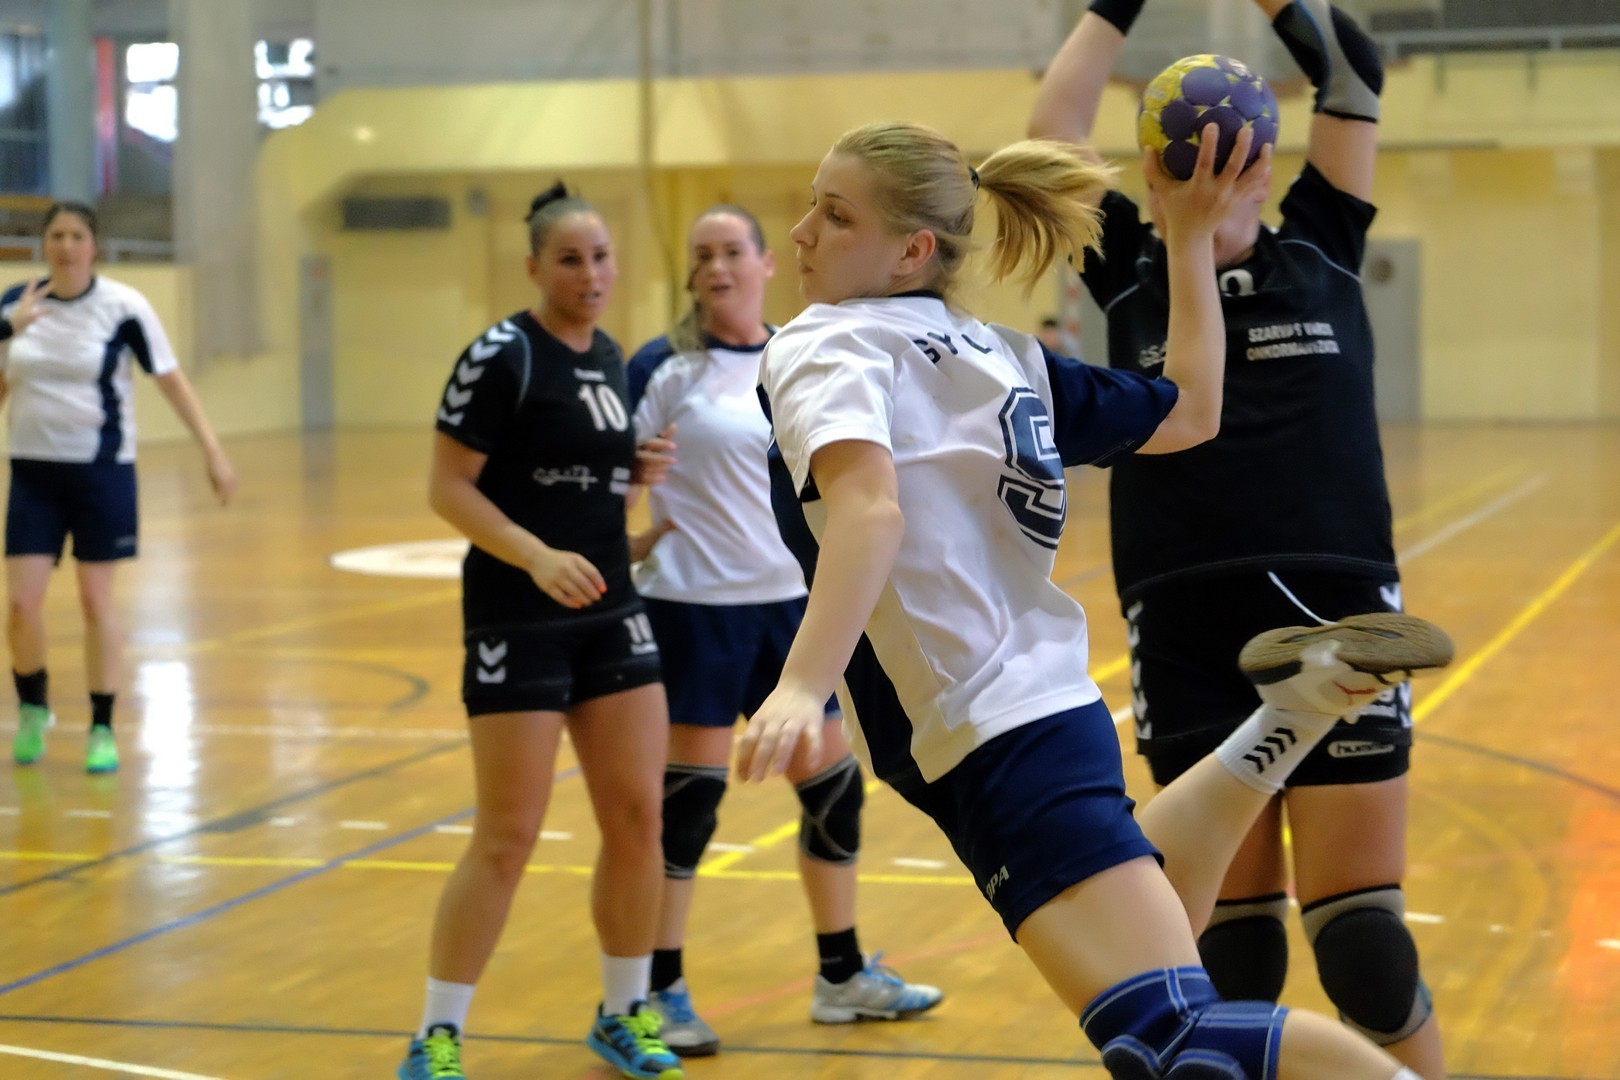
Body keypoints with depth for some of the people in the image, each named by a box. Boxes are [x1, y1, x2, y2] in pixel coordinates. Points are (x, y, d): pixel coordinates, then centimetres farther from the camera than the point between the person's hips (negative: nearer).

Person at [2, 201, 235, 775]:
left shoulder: (123, 307, -9)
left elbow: (171, 379, -7)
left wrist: (212, 449, -13)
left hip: (102, 470, -2)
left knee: (96, 599, 2)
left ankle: (103, 730, 14)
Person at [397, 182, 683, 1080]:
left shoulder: (610, 358, 10)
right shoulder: (503, 355, -12)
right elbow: (447, 487, -13)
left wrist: (637, 470, 1)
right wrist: (538, 557, -25)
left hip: (609, 611, 7)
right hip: (517, 621, -7)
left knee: (637, 816, 6)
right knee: (508, 836, -6)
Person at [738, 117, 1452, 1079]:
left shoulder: (821, 346, -7)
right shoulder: (1001, 357, 15)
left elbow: (868, 507, -26)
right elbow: (1192, 412, 23)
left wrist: (802, 688, -38)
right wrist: (1190, 240, 31)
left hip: (990, 738, -9)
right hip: (1047, 705, 9)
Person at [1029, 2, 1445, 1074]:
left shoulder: (1318, 251, 9)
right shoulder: (1132, 274, 9)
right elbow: (1054, 130, 4)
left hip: (1336, 620, -1)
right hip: (1188, 635, 1)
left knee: (1360, 930, -2)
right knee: (1229, 927, 6)